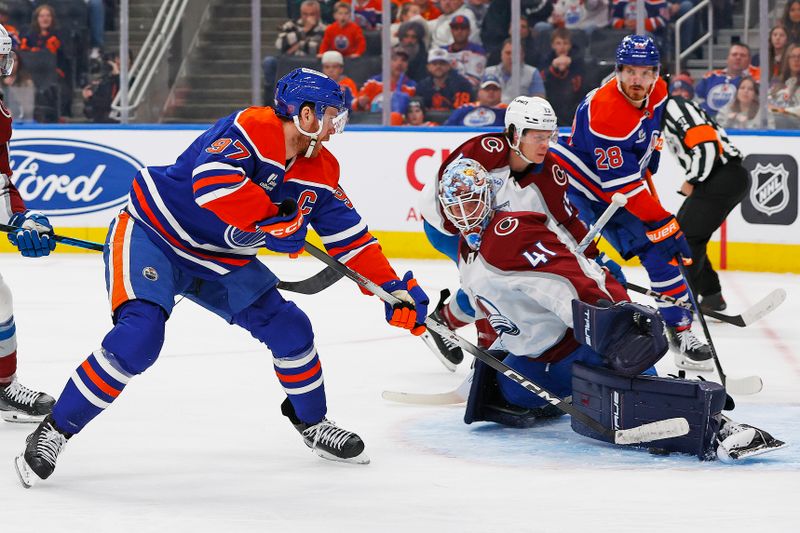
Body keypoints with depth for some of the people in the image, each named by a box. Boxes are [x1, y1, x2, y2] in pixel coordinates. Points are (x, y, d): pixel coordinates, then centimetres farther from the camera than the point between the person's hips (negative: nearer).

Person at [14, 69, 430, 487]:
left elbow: (349, 236, 6)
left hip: (221, 261, 8)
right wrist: (274, 220, -34)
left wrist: (394, 289, 0)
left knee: (289, 327, 4)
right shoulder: (252, 128, -25)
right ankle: (54, 432, -14)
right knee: (138, 338, -26)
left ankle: (313, 424, 29)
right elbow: (212, 180, -41)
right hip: (151, 235, -8)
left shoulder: (319, 170, 0)